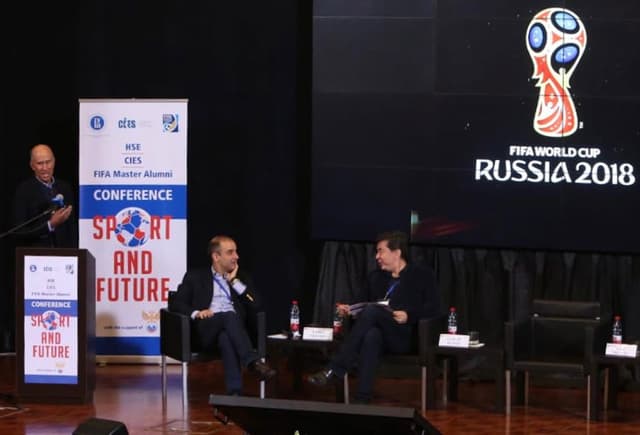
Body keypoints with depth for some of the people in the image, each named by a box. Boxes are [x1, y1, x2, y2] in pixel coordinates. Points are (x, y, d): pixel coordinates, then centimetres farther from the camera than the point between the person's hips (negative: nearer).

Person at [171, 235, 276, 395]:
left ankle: (235, 392, -53)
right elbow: (177, 304, 8)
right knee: (230, 316, -36)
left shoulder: (242, 278, 24)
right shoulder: (195, 277, 18)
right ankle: (253, 363, -50)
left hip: (233, 326, 1)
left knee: (226, 338, -39)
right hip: (206, 329, -1)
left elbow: (256, 306, 10)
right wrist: (196, 313, -12)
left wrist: (235, 282, 6)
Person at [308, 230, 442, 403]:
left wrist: (408, 316, -16)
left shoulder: (422, 276, 10)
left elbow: (434, 308, 0)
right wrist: (351, 310, 3)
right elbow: (365, 304, 26)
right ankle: (362, 399, -50)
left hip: (406, 337, -3)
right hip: (379, 334, 4)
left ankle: (335, 370, -39)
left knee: (372, 310, -33)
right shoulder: (375, 277, 25)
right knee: (371, 335, -38)